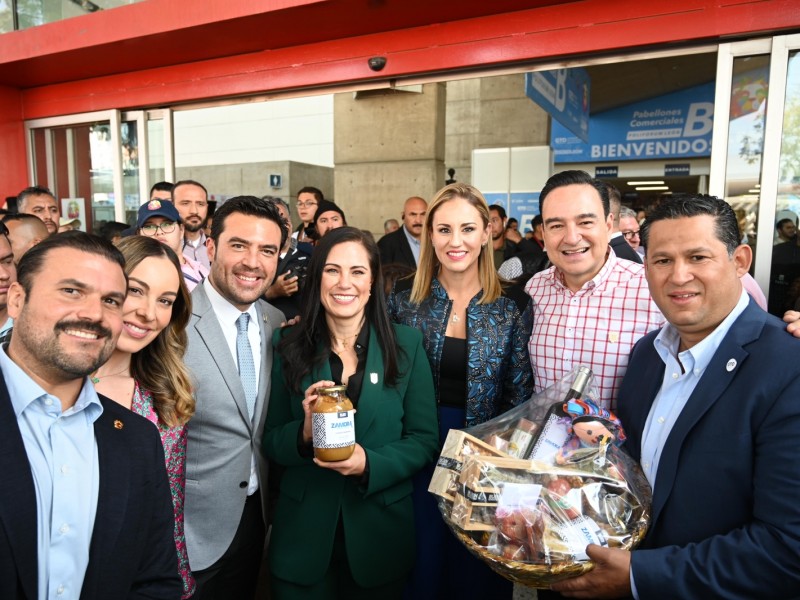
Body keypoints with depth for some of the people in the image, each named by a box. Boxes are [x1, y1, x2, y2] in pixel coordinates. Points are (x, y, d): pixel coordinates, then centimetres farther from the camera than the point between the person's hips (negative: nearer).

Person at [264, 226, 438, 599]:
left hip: (381, 534, 0)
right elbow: (269, 442, -1)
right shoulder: (290, 347, -4)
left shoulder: (406, 345, -7)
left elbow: (424, 440, -5)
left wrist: (368, 464, -20)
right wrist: (304, 432, -21)